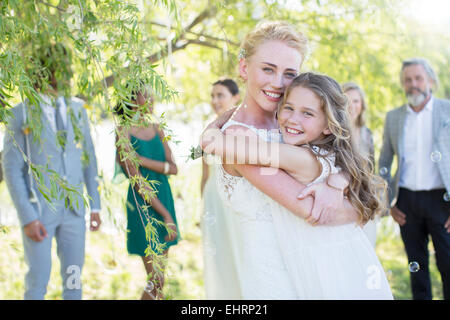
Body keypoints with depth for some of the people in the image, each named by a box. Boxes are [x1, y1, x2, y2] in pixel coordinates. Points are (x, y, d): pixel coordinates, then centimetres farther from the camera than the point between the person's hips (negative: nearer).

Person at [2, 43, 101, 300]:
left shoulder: (77, 109, 6)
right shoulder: (21, 114, -6)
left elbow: (89, 159, 11)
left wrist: (96, 205, 8)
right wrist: (27, 218, -15)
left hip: (73, 209, 4)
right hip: (38, 210, -4)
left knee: (74, 279, 10)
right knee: (38, 281, 2)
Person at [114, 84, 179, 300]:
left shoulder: (156, 128, 9)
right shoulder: (124, 133, -12)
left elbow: (173, 168, -1)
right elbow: (137, 182, -16)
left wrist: (142, 160, -17)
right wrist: (166, 216, -17)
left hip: (164, 198, 7)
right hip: (143, 205, -7)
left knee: (159, 276, 13)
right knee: (156, 281, -6)